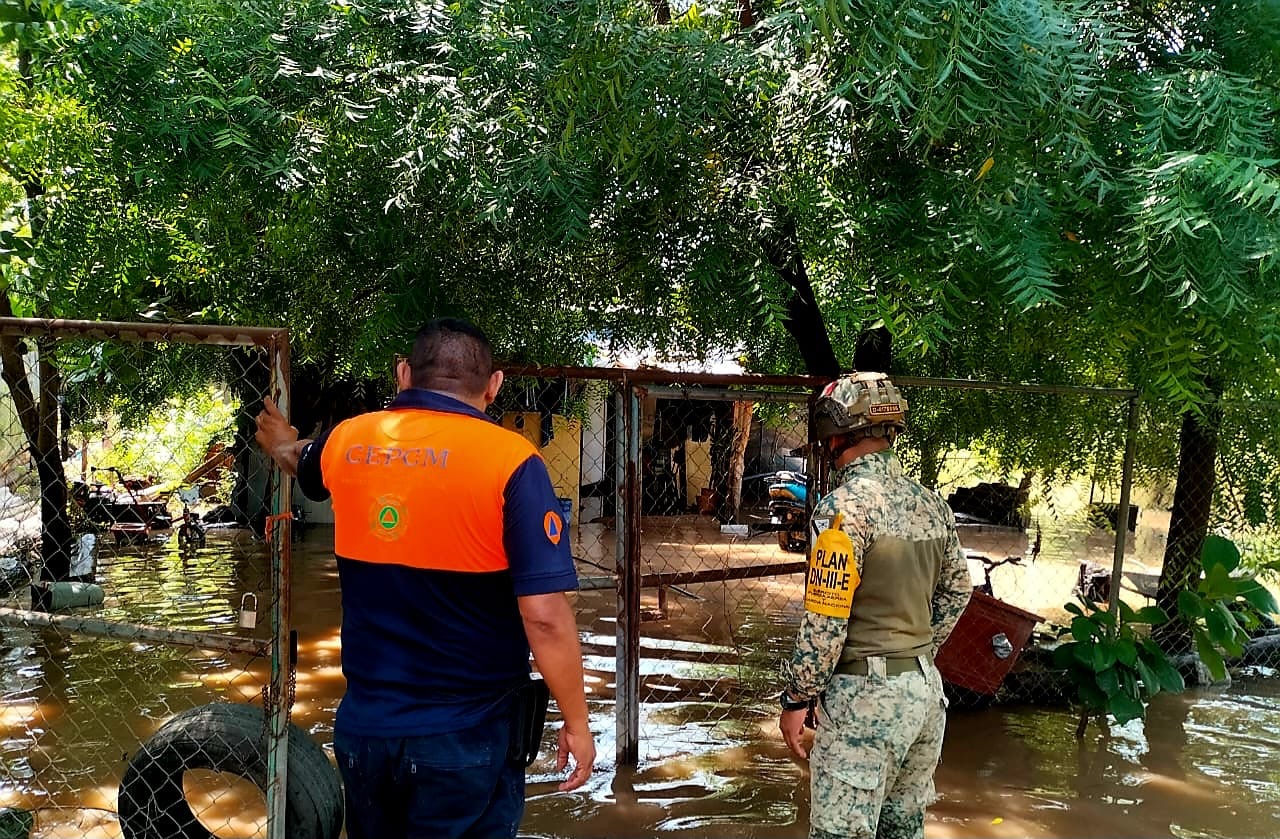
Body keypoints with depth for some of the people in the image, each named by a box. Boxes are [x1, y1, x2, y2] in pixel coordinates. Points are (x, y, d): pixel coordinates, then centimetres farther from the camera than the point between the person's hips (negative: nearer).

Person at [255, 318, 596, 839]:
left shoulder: (345, 442, 1)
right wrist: (576, 722, -6)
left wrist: (283, 445, 50)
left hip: (364, 727, 5)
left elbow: (302, 464, 27)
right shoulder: (510, 460, -15)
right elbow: (544, 615, -19)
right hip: (466, 737, -4)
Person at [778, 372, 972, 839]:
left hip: (865, 697, -8)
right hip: (926, 688, 8)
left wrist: (797, 698, -8)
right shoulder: (931, 504, 6)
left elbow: (824, 622, -18)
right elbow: (956, 593, 16)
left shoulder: (845, 507, -17)